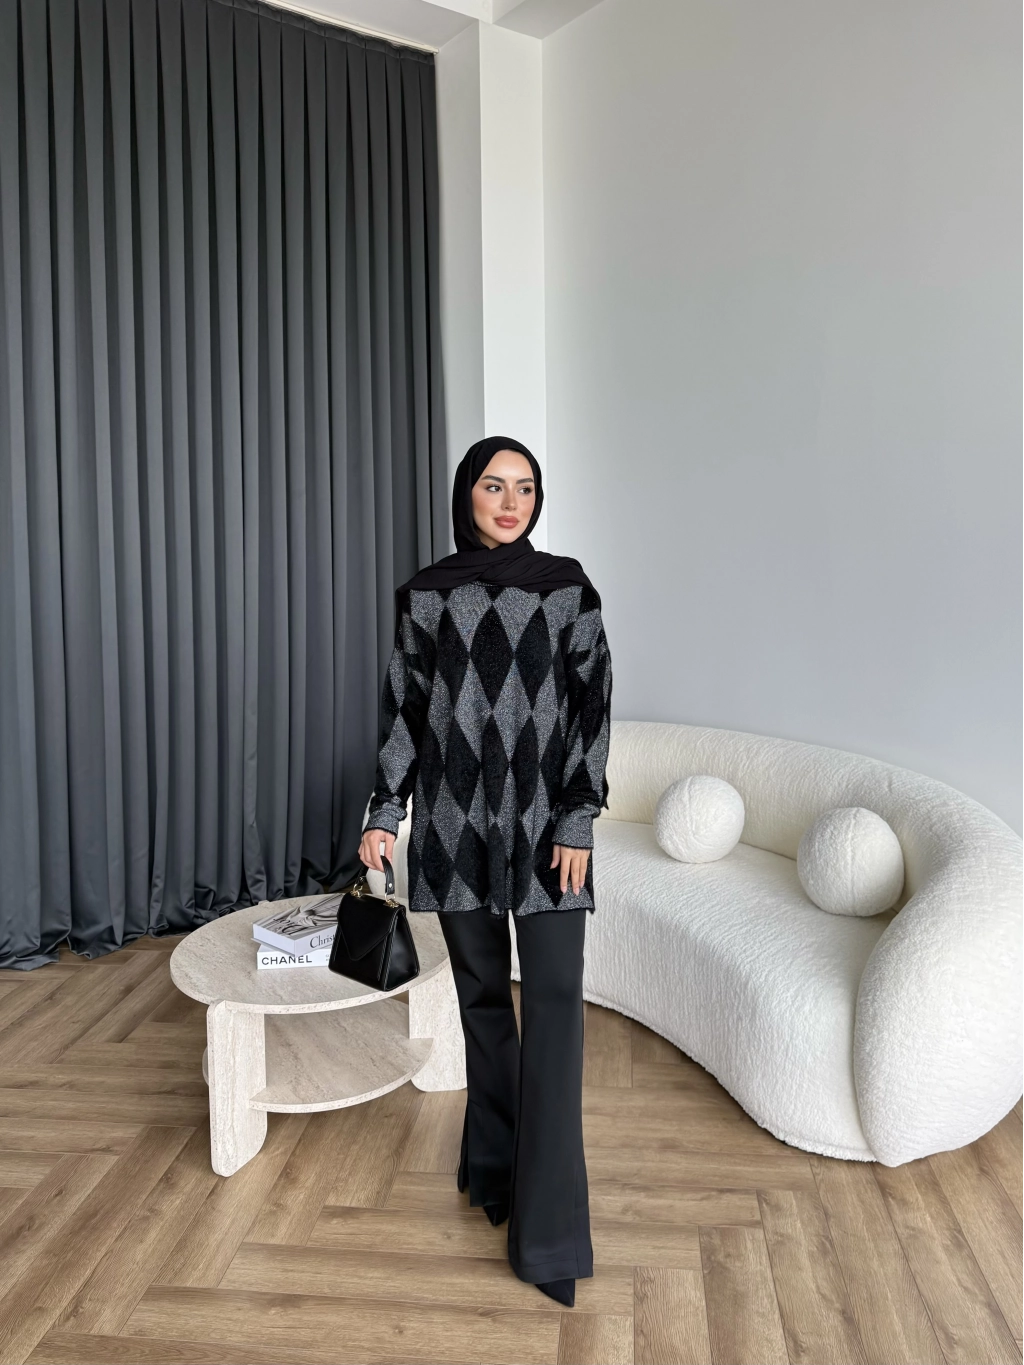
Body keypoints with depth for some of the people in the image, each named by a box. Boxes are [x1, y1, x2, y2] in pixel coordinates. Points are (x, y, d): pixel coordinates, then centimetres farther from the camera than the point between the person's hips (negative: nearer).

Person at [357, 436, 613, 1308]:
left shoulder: (566, 585, 0)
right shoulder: (425, 594, 4)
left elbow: (594, 702, -2)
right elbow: (405, 707, 6)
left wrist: (579, 819, -8)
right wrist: (385, 813, 2)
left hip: (546, 820, -1)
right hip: (456, 821, 2)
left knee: (554, 1002, -4)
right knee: (482, 995, 13)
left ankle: (549, 1230, 6)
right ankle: (494, 1165, 34)